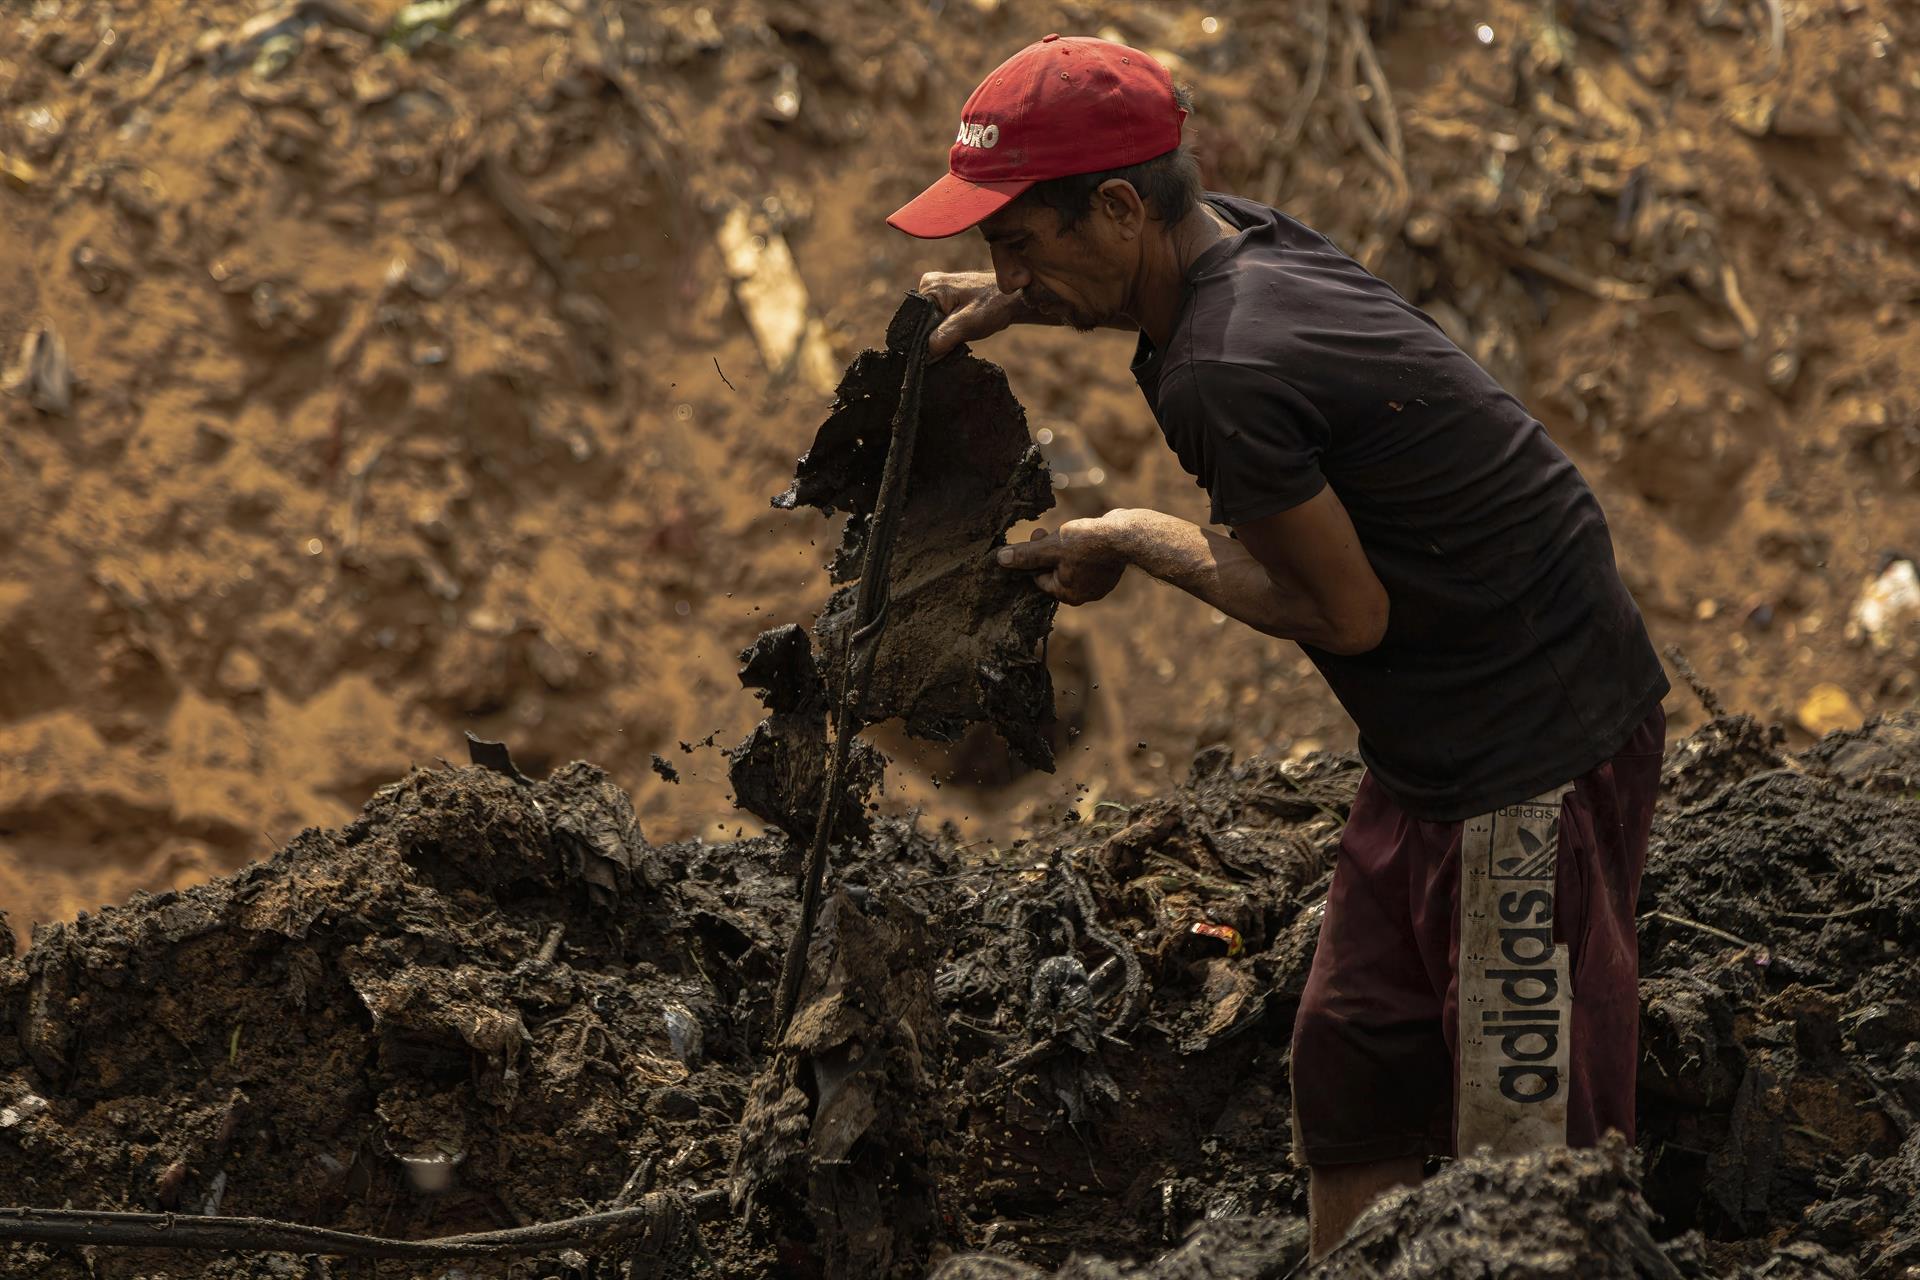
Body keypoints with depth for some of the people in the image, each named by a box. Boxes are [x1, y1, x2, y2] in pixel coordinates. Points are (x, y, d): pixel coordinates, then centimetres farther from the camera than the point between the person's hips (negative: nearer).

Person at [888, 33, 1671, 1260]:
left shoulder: (1226, 375, -26)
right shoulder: (1238, 236, 3)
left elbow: (1348, 611, -17)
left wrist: (1143, 543, -5)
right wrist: (1019, 301, 13)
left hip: (1541, 758, -10)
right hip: (1438, 747, 10)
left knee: (1527, 1144, -7)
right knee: (1350, 1069, 16)